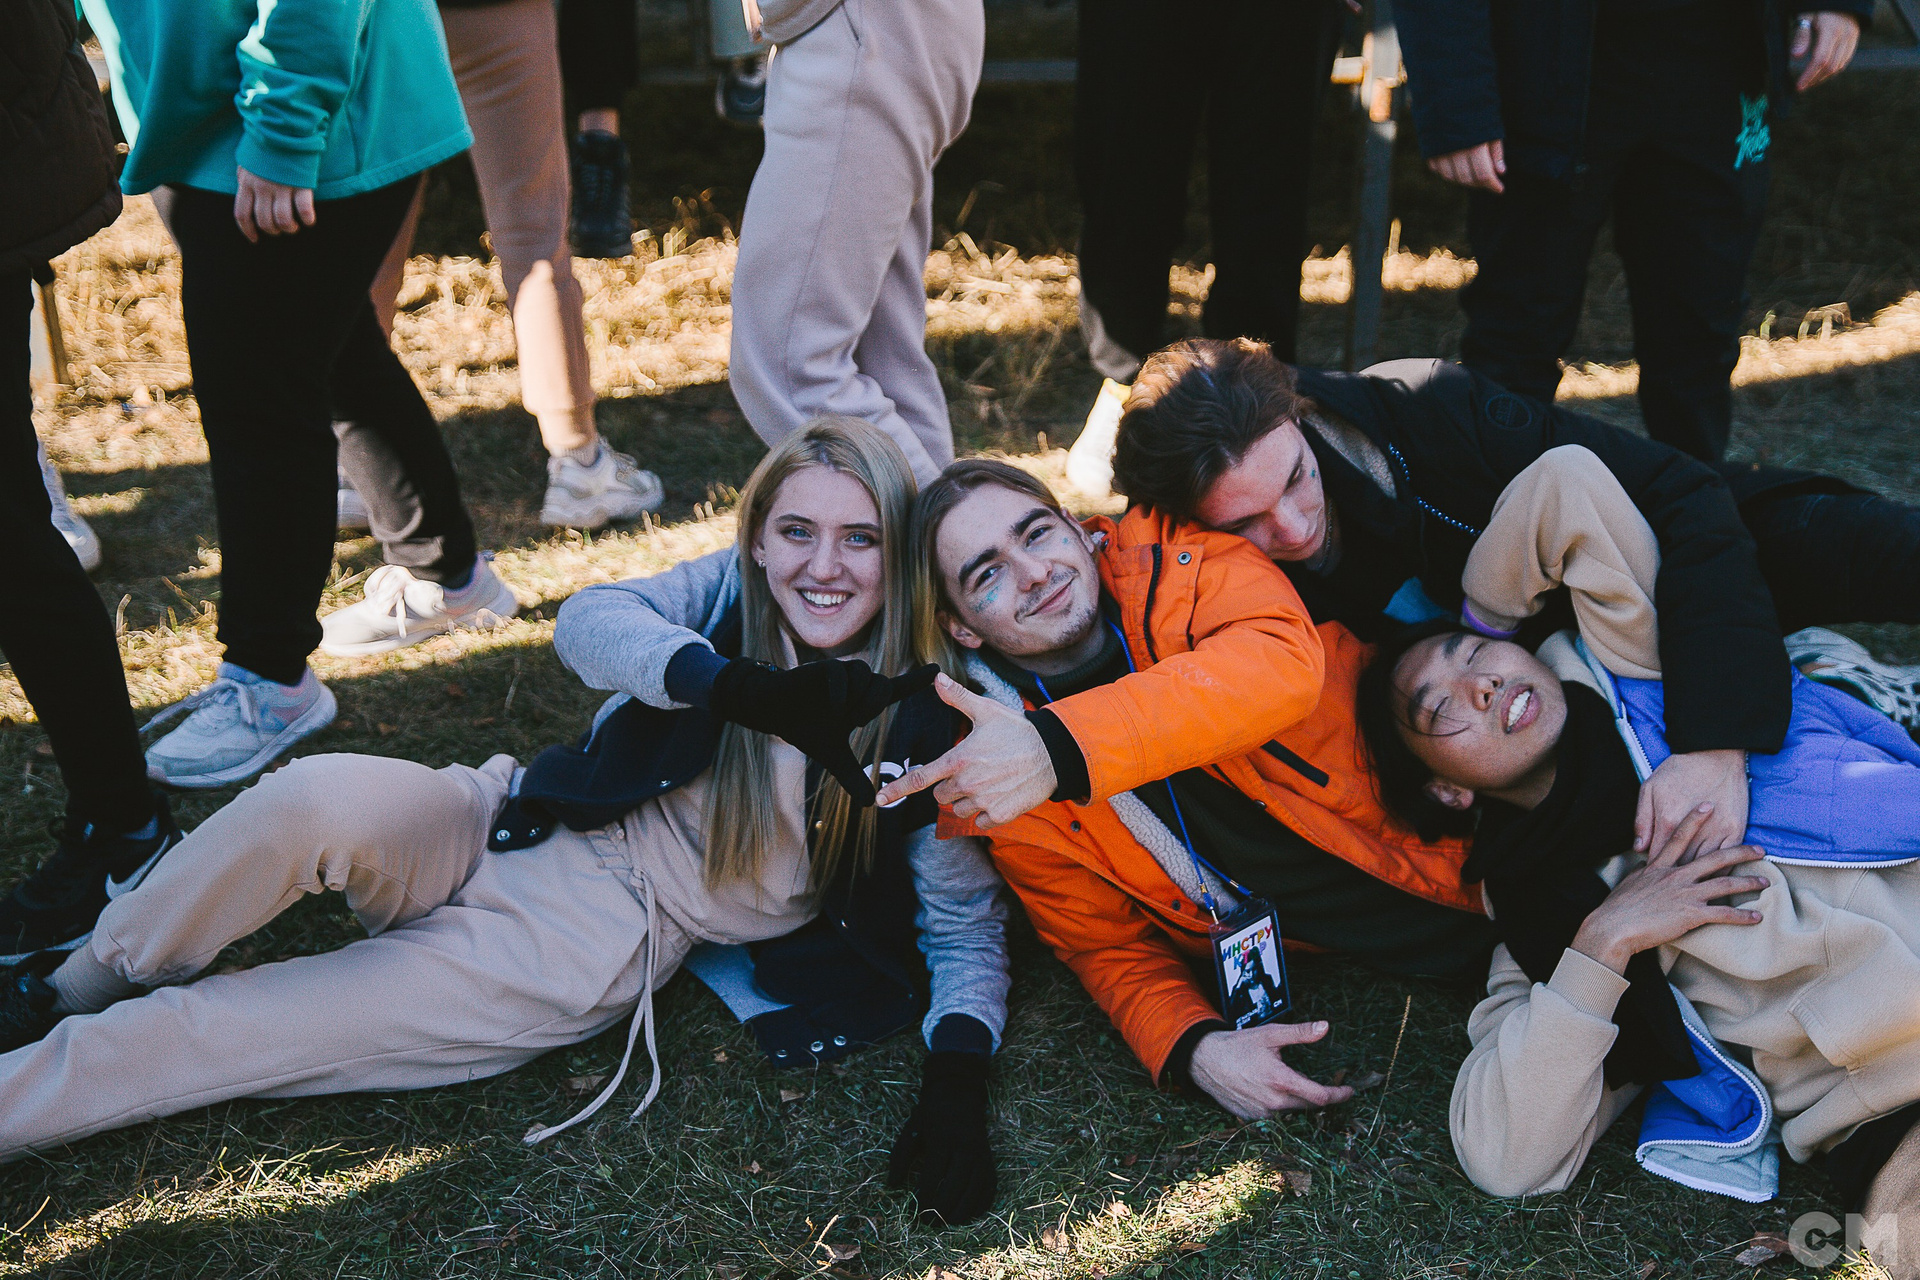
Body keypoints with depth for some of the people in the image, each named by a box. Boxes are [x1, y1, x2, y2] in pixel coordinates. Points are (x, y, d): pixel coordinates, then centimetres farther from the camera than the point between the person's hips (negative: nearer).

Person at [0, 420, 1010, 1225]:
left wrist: (957, 1076, -23)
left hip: (598, 947, -2)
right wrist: (749, 690, -38)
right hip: (501, 829, 2)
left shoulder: (915, 729, -6)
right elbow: (586, 621, -20)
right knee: (317, 798, -29)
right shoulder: (729, 590, -1)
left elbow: (967, 924, -3)